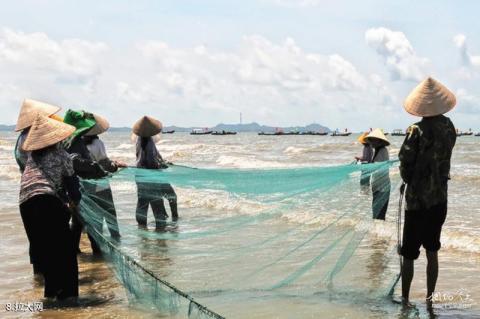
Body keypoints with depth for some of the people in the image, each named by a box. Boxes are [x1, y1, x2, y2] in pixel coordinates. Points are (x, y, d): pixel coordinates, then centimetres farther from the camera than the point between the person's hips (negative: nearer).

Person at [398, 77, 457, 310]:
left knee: (409, 253, 5)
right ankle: (430, 299, 19)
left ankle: (405, 299, 12)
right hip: (440, 198, 5)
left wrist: (408, 180, 4)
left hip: (417, 199, -5)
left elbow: (405, 162, -12)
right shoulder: (449, 127, -1)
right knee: (432, 251, 14)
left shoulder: (417, 131, -17)